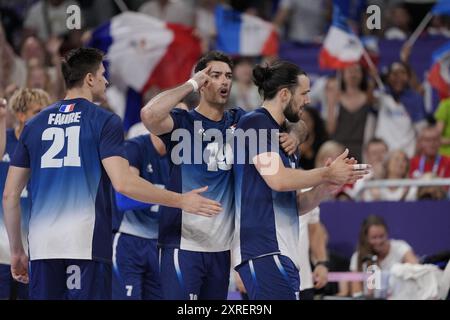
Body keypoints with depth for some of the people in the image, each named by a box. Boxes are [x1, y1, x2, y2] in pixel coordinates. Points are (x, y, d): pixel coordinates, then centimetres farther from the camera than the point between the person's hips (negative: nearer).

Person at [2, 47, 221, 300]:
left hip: (42, 247, 4)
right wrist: (180, 201, -5)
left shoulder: (35, 125, 14)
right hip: (88, 246, -4)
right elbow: (122, 183, -13)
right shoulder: (105, 122, 0)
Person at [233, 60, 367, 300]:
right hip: (264, 252, -10)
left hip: (283, 254, 10)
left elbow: (294, 205, 23)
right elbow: (277, 178, -18)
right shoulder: (255, 123, -5)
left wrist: (326, 187, 5)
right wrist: (327, 174, -6)